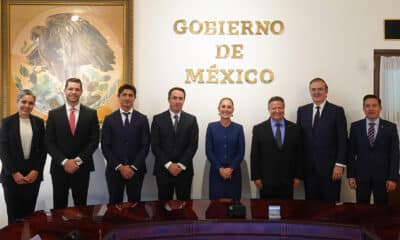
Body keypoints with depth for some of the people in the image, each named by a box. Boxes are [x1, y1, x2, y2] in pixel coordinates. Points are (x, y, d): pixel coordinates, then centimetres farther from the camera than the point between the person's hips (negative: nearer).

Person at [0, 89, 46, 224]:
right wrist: (14, 172, -10)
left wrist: (36, 171, -6)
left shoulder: (39, 122, 6)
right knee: (13, 213, 2)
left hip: (33, 174, 2)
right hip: (12, 175, -1)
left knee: (29, 212, 4)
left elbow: (43, 148, 5)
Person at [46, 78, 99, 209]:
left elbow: (94, 141, -3)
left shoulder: (91, 114, 1)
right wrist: (64, 161, -14)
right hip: (59, 167, 0)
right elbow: (49, 142, -2)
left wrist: (78, 160, -12)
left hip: (82, 167, 0)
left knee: (81, 205, 9)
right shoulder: (54, 114, 2)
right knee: (59, 206, 8)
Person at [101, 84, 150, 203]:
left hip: (136, 170, 0)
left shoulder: (142, 119, 2)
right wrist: (119, 167, -11)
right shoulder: (109, 119, 2)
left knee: (134, 203, 8)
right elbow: (105, 147, -2)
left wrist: (133, 167, -11)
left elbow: (145, 146, -2)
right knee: (115, 203, 7)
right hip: (114, 170, 0)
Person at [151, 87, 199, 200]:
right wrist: (168, 164, -13)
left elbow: (193, 145, -2)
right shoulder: (158, 119, 1)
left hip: (184, 170, 1)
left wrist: (181, 165, -12)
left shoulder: (191, 120, 4)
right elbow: (155, 145, -4)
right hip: (163, 169, 0)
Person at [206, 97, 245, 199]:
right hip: (216, 171, 0)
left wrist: (231, 168, -10)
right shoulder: (211, 127, 2)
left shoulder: (238, 128, 4)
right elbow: (208, 151, -1)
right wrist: (220, 168, -9)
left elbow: (241, 152, 1)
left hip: (234, 172, 1)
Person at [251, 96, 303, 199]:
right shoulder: (259, 129, 0)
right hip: (266, 180, -1)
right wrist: (256, 177, -4)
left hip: (287, 181, 1)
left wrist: (298, 176, 3)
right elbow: (255, 155, 0)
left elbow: (299, 154, 6)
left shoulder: (294, 128, 5)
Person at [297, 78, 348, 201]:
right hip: (309, 167, 3)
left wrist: (339, 164, -11)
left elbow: (342, 140, -4)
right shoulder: (302, 110, 9)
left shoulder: (337, 111, -1)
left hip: (330, 167, -3)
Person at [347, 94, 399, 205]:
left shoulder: (390, 127, 1)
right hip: (361, 176, 0)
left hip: (382, 176, 0)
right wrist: (351, 176, -2)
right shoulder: (355, 126, 3)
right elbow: (351, 153, 3)